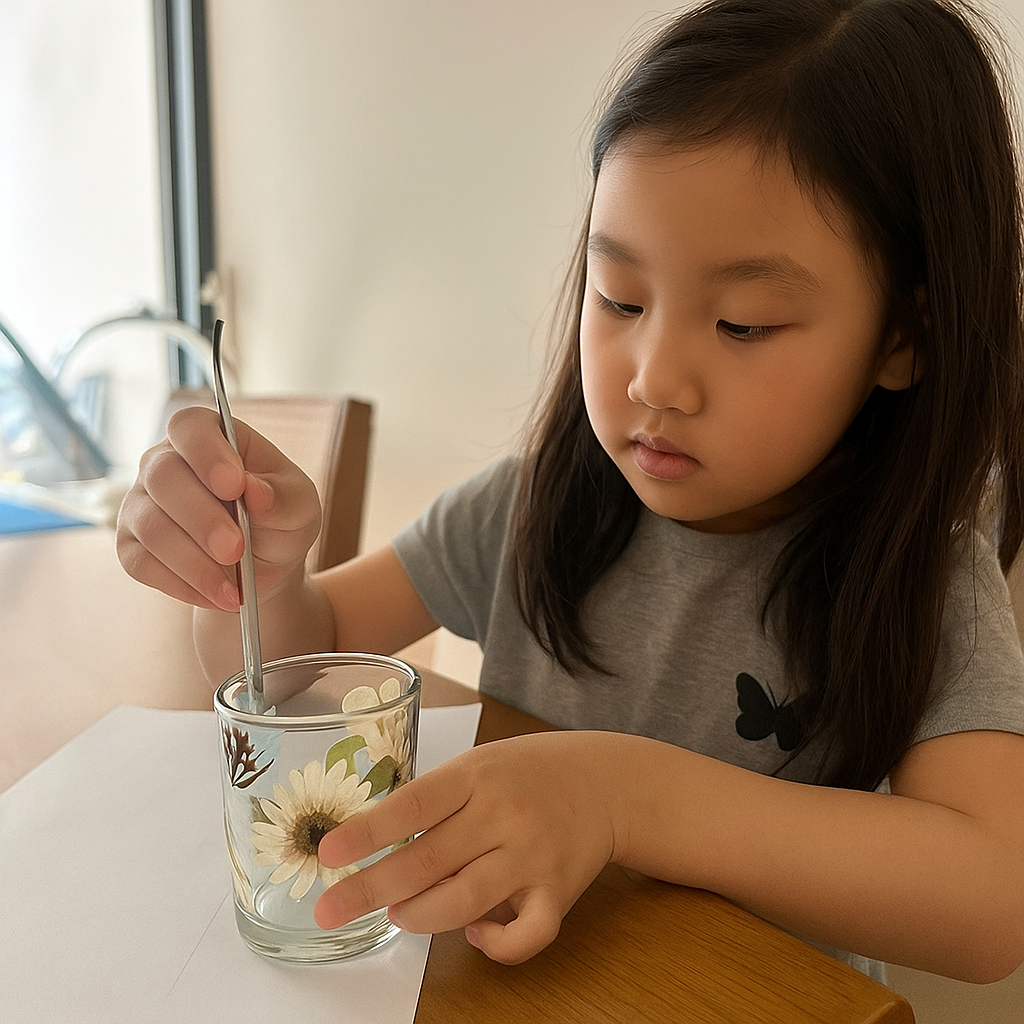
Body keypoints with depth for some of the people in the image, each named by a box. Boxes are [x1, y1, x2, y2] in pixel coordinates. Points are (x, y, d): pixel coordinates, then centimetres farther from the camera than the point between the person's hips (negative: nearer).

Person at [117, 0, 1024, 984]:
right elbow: (303, 649, -1)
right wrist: (256, 576, -23)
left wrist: (626, 794, -36)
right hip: (505, 980, 2)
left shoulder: (918, 578, -14)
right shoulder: (536, 509, -8)